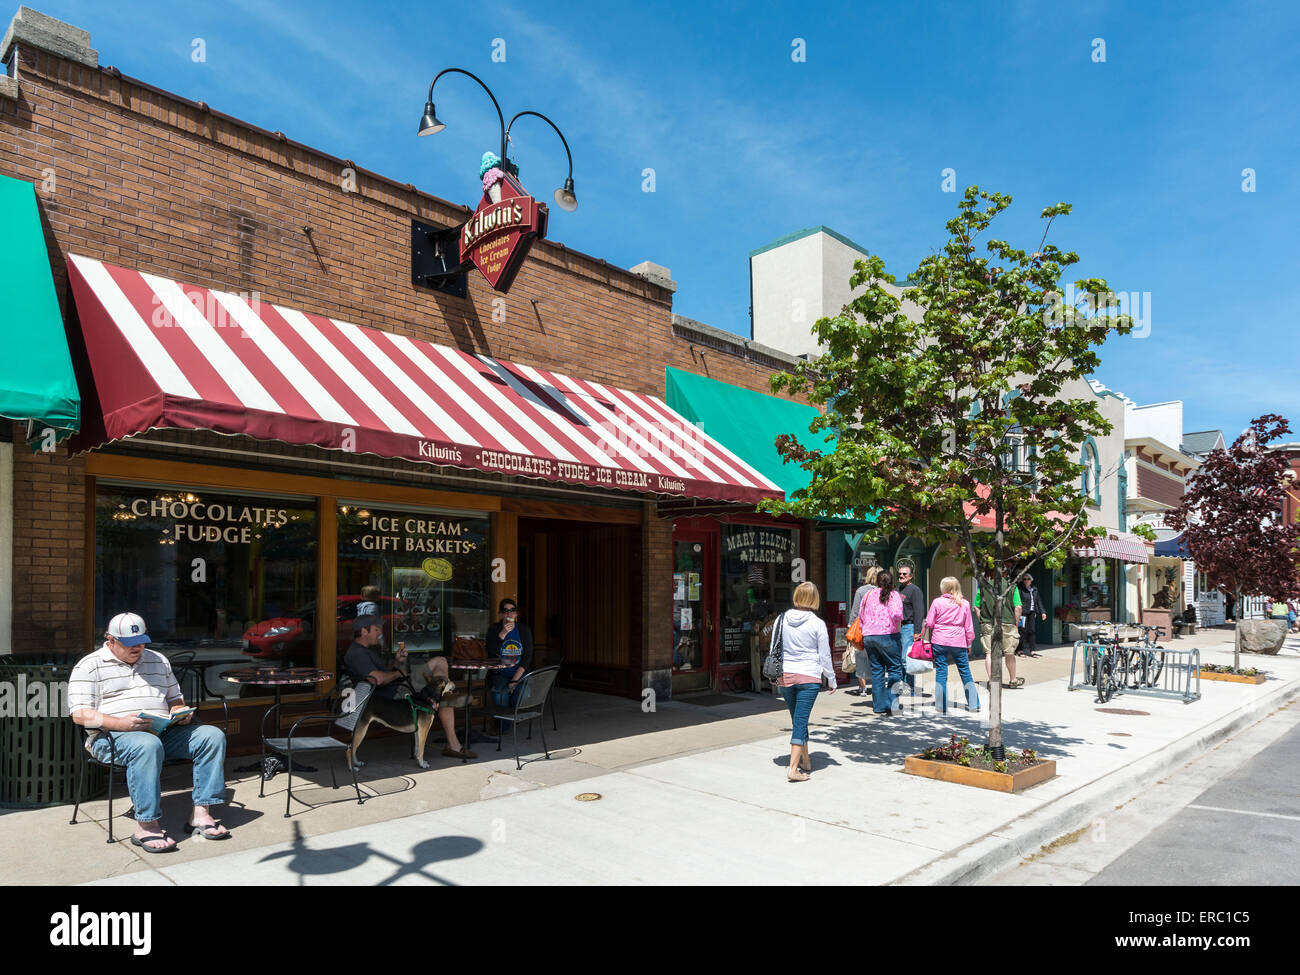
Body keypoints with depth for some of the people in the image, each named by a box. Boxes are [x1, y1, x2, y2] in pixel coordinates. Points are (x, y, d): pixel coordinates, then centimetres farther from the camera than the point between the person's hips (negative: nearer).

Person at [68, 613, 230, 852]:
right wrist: (121, 723, -23)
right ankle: (146, 826, -35)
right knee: (148, 746, -40)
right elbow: (80, 714, -7)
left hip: (163, 732, 6)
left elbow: (175, 698, 28)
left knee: (213, 735, -17)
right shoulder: (89, 666, 4)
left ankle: (201, 814, -19)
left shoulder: (159, 661, 22)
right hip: (112, 736, -6)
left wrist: (181, 713, 3)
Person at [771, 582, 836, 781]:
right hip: (809, 677, -3)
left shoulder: (782, 619, 0)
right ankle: (793, 768, -8)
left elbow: (774, 649, 7)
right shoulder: (817, 623, -9)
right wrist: (832, 680, 11)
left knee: (797, 720, 18)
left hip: (785, 676, 4)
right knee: (801, 721, -2)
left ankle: (805, 761, 32)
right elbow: (824, 655, -2)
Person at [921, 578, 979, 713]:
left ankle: (941, 706, 7)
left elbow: (929, 623, -2)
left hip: (939, 641, -1)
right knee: (965, 672, 11)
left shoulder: (937, 602, -4)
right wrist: (969, 644, 17)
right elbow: (968, 627, 7)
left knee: (941, 672, 4)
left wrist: (923, 636, 18)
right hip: (958, 642, 2)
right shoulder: (964, 604, 2)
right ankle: (974, 703, 15)